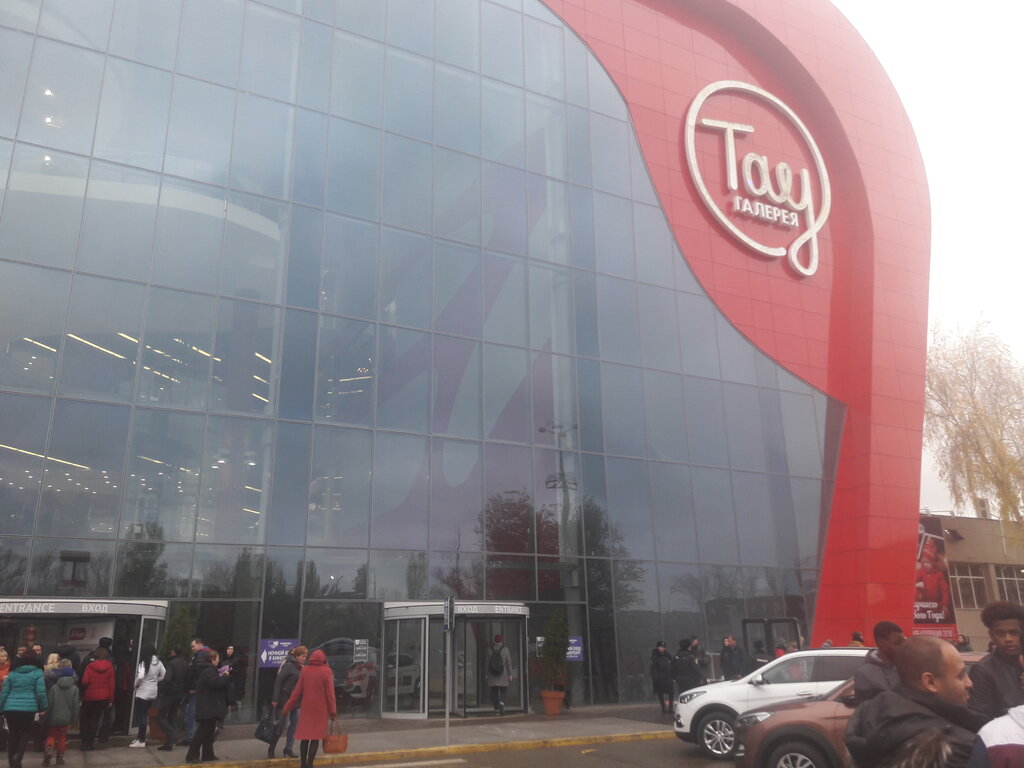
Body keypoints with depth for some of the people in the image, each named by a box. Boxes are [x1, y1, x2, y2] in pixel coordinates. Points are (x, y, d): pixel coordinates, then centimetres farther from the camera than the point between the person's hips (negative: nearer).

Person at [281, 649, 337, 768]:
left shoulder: (304, 670, 0)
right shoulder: (326, 672, -9)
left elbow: (298, 691, 0)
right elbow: (330, 693, -9)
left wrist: (287, 707, 9)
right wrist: (333, 711, -3)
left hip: (306, 708, 3)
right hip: (320, 709, -3)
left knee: (305, 736, 12)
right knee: (316, 737, 4)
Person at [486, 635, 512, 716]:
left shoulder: (490, 650, -3)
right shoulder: (505, 650, -4)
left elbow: (488, 663, 0)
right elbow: (509, 663, -4)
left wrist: (487, 675, 7)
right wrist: (510, 675, 0)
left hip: (493, 676, 1)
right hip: (503, 675, 0)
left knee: (494, 692, 9)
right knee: (503, 692, 10)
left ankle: (496, 709, 8)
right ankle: (501, 703, -15)